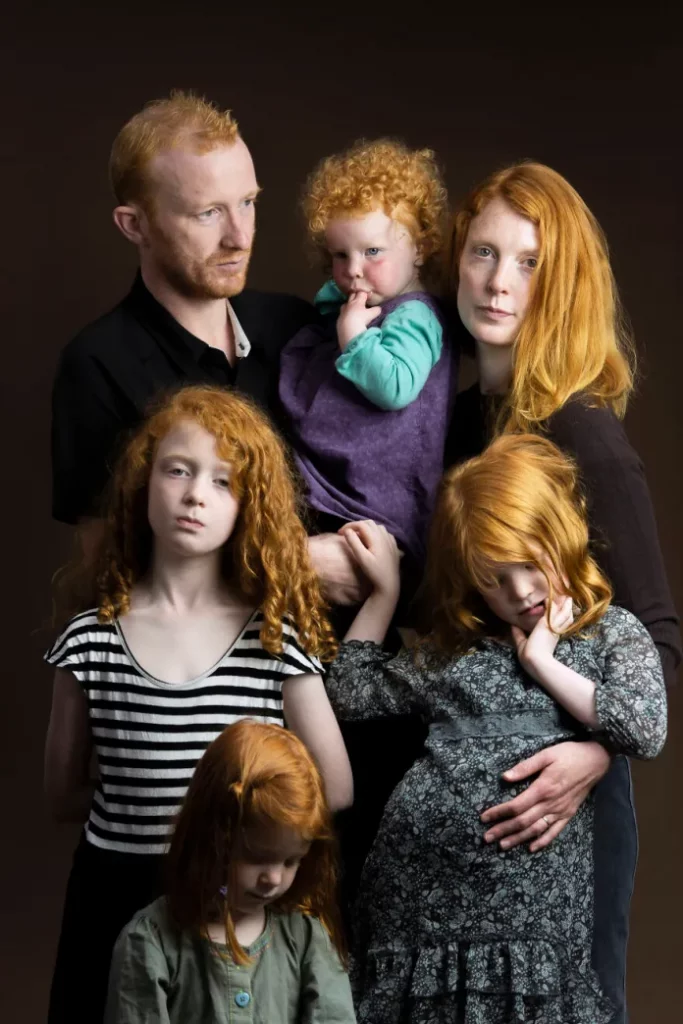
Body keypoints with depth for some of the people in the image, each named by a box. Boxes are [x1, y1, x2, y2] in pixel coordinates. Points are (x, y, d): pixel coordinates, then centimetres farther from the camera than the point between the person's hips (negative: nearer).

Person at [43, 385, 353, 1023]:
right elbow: (64, 795, 6)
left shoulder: (278, 637, -5)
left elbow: (334, 791, -2)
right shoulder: (91, 638, -3)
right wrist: (137, 811, 1)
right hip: (118, 900, 0)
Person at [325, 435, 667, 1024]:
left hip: (531, 891, -3)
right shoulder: (454, 649, 17)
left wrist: (541, 663, -2)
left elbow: (647, 730, -8)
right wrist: (384, 590, 19)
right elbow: (350, 692, 20)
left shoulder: (613, 633, 9)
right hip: (416, 885, 3)